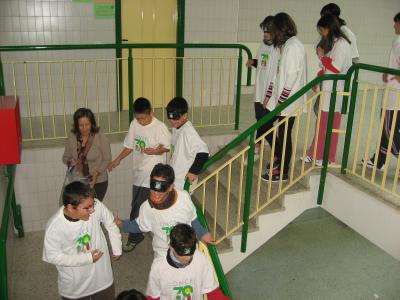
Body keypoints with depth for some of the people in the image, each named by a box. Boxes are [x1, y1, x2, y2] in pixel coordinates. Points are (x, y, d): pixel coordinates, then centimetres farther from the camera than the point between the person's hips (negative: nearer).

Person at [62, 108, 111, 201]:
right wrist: (70, 162, -11)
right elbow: (65, 157, 11)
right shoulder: (72, 139, -2)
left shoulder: (101, 138, -11)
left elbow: (107, 159, -6)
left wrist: (97, 173, -18)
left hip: (97, 182, -2)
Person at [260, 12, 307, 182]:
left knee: (284, 136, 2)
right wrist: (269, 95, 15)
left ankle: (283, 173, 17)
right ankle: (278, 156, 32)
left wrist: (281, 101, -19)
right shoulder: (286, 45, 13)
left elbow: (292, 77, -21)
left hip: (288, 102, -9)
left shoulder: (293, 46, -16)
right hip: (279, 99, 9)